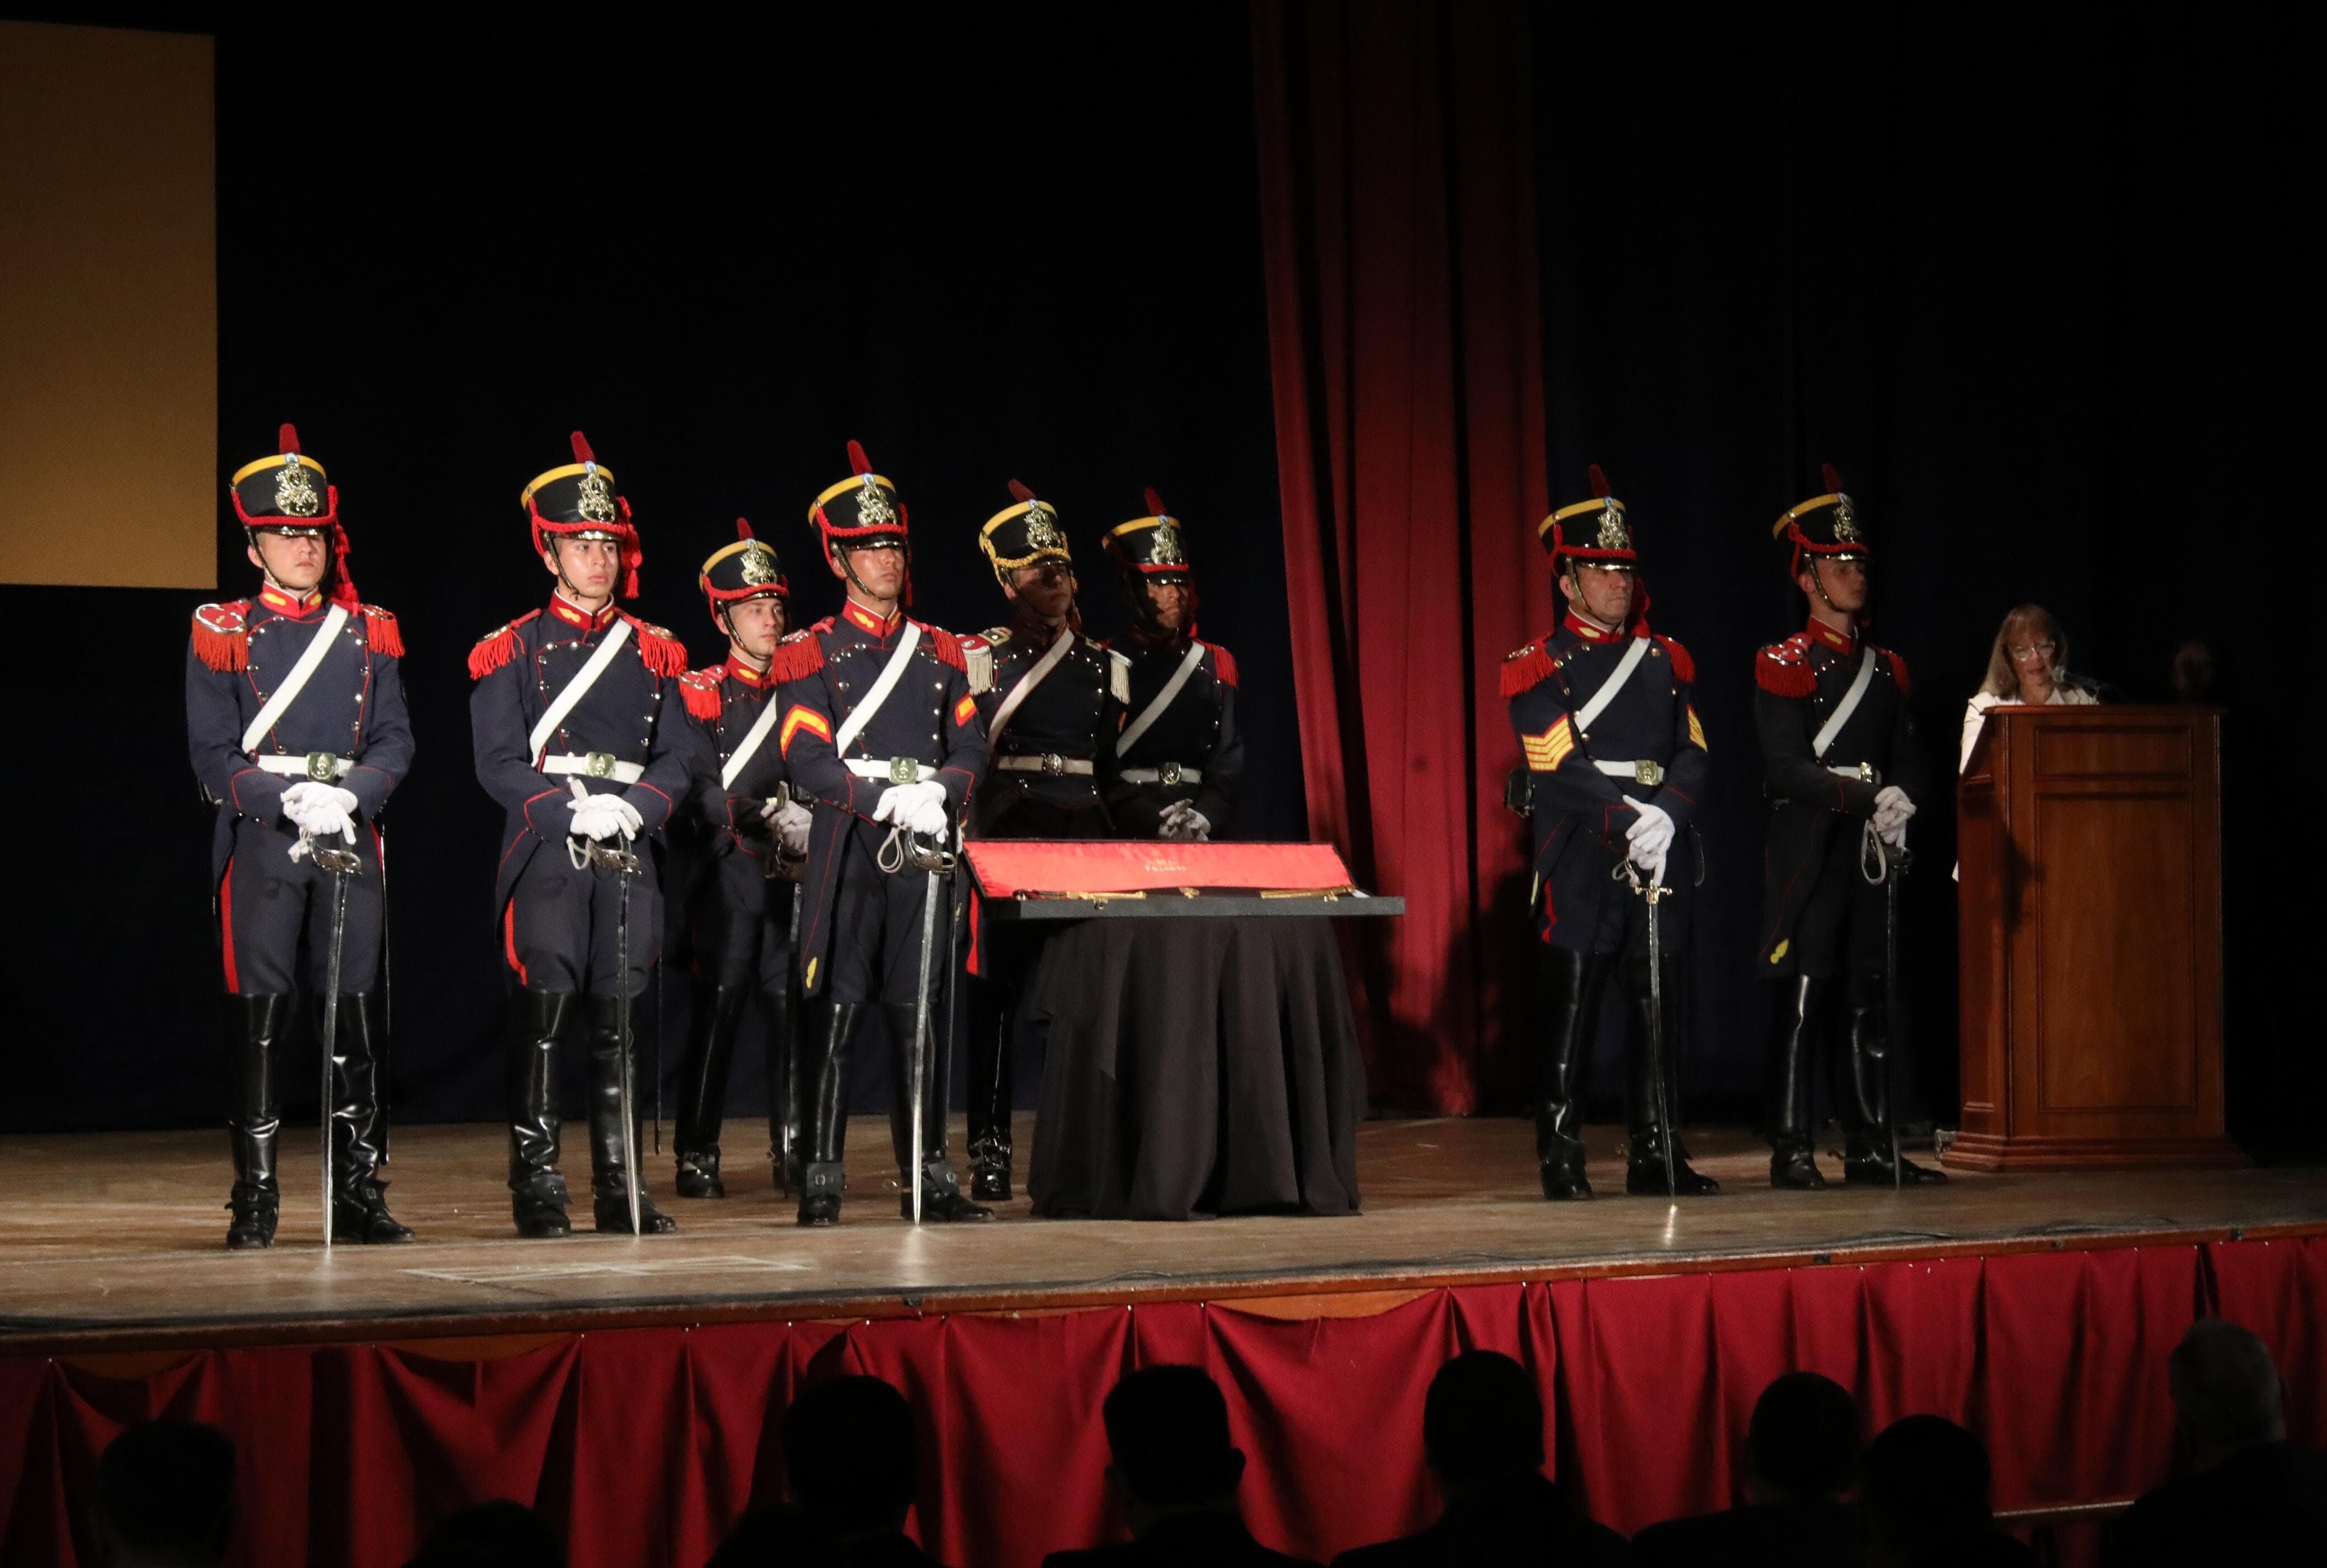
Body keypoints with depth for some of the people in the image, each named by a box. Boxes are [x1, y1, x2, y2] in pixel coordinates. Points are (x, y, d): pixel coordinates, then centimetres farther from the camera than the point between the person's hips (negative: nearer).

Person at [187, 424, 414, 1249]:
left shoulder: (368, 631, 11)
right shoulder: (223, 634, 3)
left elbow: (395, 740, 7)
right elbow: (213, 755, -2)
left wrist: (349, 796, -12)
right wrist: (291, 800, -16)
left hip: (350, 841, 3)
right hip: (260, 841, -2)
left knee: (356, 1010, 3)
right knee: (259, 1013, -3)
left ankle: (359, 1193, 10)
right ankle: (255, 1201, 3)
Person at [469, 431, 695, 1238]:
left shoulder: (652, 652, 13)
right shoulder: (513, 650, 3)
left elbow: (677, 757, 8)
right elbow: (500, 762, -5)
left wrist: (631, 808, -11)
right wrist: (574, 810, -18)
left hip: (629, 851, 3)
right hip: (546, 848, -3)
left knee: (617, 1014, 5)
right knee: (542, 1008, -6)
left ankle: (619, 1186, 10)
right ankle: (536, 1185, 0)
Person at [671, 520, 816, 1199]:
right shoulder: (700, 694, 3)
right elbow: (701, 790, -7)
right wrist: (769, 817, -20)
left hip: (797, 876, 3)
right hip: (730, 870, -3)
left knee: (794, 1008, 1)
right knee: (717, 1008, -4)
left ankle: (793, 1151, 7)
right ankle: (697, 1157, 0)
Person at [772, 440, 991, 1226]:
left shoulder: (940, 651, 14)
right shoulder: (812, 653, 2)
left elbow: (972, 749, 9)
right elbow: (805, 758, -9)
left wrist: (939, 794, -12)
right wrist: (890, 798, -20)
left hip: (924, 850, 4)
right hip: (848, 847, -4)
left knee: (920, 1013, 6)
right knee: (834, 1013, -4)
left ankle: (929, 1178, 11)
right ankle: (820, 1182, -1)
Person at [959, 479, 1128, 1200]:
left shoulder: (1107, 668, 13)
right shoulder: (978, 660, 3)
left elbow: (1118, 770, 15)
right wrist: (966, 845, -10)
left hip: (1085, 842, 3)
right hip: (1004, 842, -3)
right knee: (994, 996, -3)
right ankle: (989, 1153, 1)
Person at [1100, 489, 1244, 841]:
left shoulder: (1216, 665, 13)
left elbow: (1229, 761, 8)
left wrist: (1203, 818, -10)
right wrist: (1153, 821, -18)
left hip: (1199, 838, 3)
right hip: (1126, 836, -3)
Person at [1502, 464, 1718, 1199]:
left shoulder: (1665, 661, 14)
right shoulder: (1539, 668, 0)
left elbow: (1692, 755, 6)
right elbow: (1564, 767, -10)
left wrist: (1666, 817, -13)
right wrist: (1631, 821, -20)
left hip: (1661, 856, 4)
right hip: (1581, 858, -4)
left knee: (1662, 1002, 5)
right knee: (1571, 1006, -4)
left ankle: (1656, 1153, 12)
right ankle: (1562, 1159, 2)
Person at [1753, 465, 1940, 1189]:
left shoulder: (1887, 668, 16)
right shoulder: (1783, 665, -4)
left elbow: (1909, 761, 14)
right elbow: (1784, 769, -14)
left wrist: (1901, 803, -9)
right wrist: (1867, 796, -22)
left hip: (1872, 853, 6)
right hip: (1810, 852, -6)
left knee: (1870, 1000, 7)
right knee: (1803, 1000, -6)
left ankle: (1870, 1148, 12)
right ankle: (1791, 1151, -2)